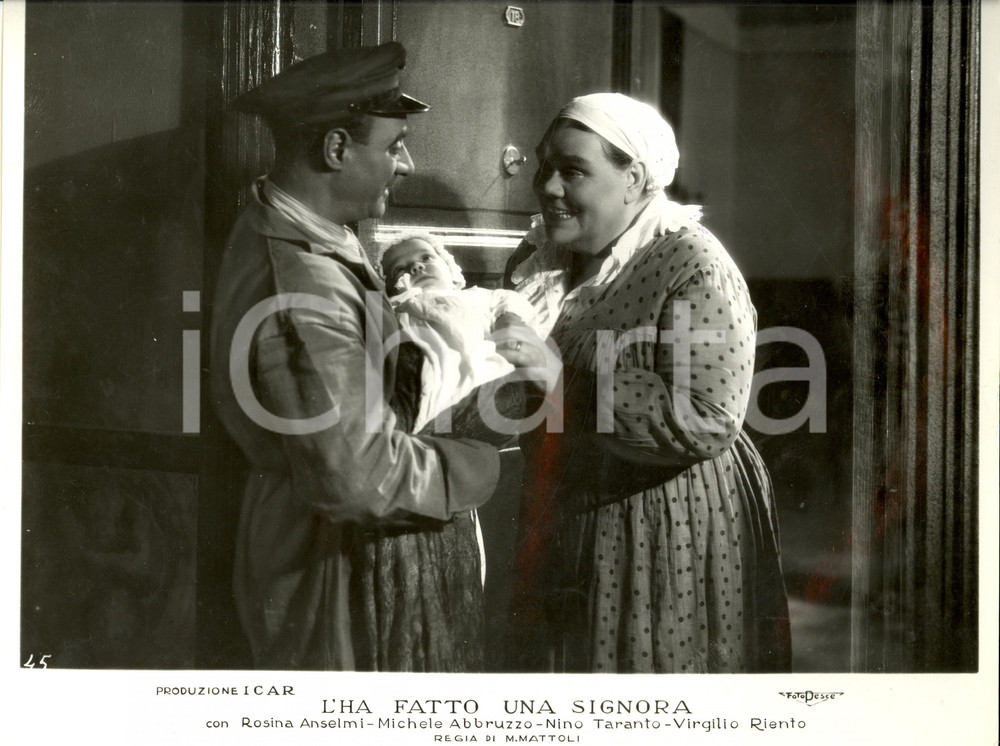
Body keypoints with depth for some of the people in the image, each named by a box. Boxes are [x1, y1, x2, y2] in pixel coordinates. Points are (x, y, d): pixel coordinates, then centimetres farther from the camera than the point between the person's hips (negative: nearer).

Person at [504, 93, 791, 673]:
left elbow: (708, 423, -27)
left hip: (671, 532, -6)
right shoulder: (539, 261, 5)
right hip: (563, 527, 7)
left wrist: (560, 375, -25)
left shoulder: (694, 267, -17)